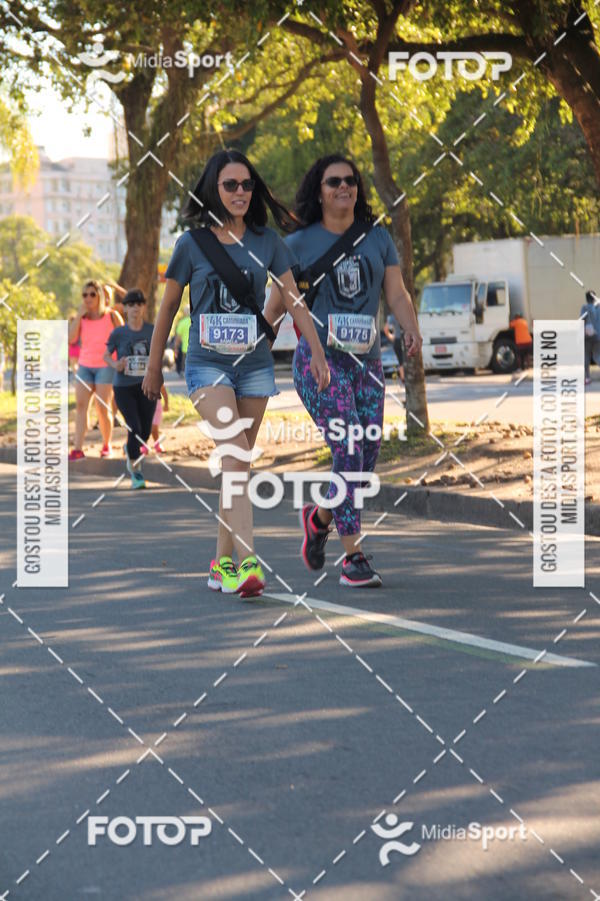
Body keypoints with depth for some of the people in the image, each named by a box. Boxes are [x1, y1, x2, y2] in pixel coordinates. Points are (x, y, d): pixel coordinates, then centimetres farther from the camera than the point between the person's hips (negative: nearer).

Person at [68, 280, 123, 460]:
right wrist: (79, 315, -12)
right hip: (85, 366, 3)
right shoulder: (81, 317, 5)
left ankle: (106, 445, 14)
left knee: (102, 408, -6)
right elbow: (71, 339, -10)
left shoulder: (112, 316, -4)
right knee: (80, 405, -7)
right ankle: (77, 449, -10)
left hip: (106, 366, -3)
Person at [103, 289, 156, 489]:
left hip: (146, 386, 2)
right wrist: (115, 365, -14)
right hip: (124, 387, -2)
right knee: (135, 428, -13)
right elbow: (106, 355, 7)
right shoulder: (118, 333, -5)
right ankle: (135, 471, 4)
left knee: (145, 432, 6)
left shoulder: (151, 331, -2)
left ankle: (131, 450, 42)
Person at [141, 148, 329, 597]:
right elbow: (168, 308, 8)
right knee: (233, 452, -20)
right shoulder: (192, 243, 0)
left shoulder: (267, 242, 5)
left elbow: (294, 299, 6)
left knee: (239, 463, 7)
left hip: (254, 363, 3)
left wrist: (317, 351, -3)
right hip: (207, 362, -3)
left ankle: (223, 560, 20)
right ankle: (248, 563, -29)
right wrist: (154, 367, 12)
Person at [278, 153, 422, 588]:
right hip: (320, 361, -5)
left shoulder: (377, 237, 11)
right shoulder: (299, 244, 1)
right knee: (348, 451, -16)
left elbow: (397, 294, 6)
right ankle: (354, 557, -11)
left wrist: (413, 330, -12)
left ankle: (319, 517, 35)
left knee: (366, 462, 6)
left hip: (367, 361, 5)